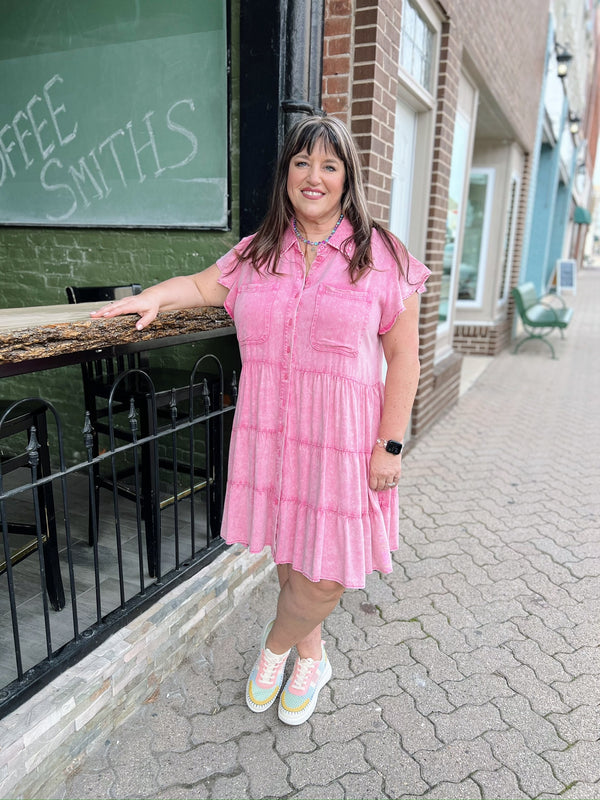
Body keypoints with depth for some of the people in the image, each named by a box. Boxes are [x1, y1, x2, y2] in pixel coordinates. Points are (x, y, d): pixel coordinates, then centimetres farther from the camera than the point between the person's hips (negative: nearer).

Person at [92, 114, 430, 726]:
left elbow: (403, 360, -3)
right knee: (286, 554, 15)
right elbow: (203, 287, 22)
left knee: (325, 572, 3)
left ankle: (274, 647, 36)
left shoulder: (380, 256, -2)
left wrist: (390, 444, -8)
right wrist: (156, 295, 1)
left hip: (340, 438, -3)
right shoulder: (257, 253, 8)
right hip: (267, 433, 3)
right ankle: (310, 658, 43)